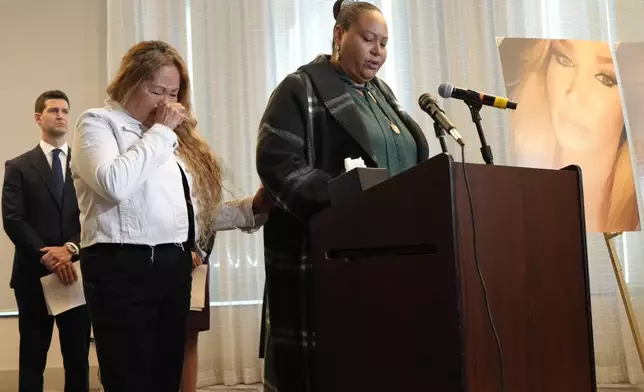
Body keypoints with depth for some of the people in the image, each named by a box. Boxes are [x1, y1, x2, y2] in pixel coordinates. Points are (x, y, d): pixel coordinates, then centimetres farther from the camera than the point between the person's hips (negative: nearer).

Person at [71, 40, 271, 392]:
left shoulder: (172, 135, 19)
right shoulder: (98, 122, -1)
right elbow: (114, 184, -21)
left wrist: (248, 209, 6)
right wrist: (160, 132, -11)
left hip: (174, 267, 7)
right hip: (122, 269, -7)